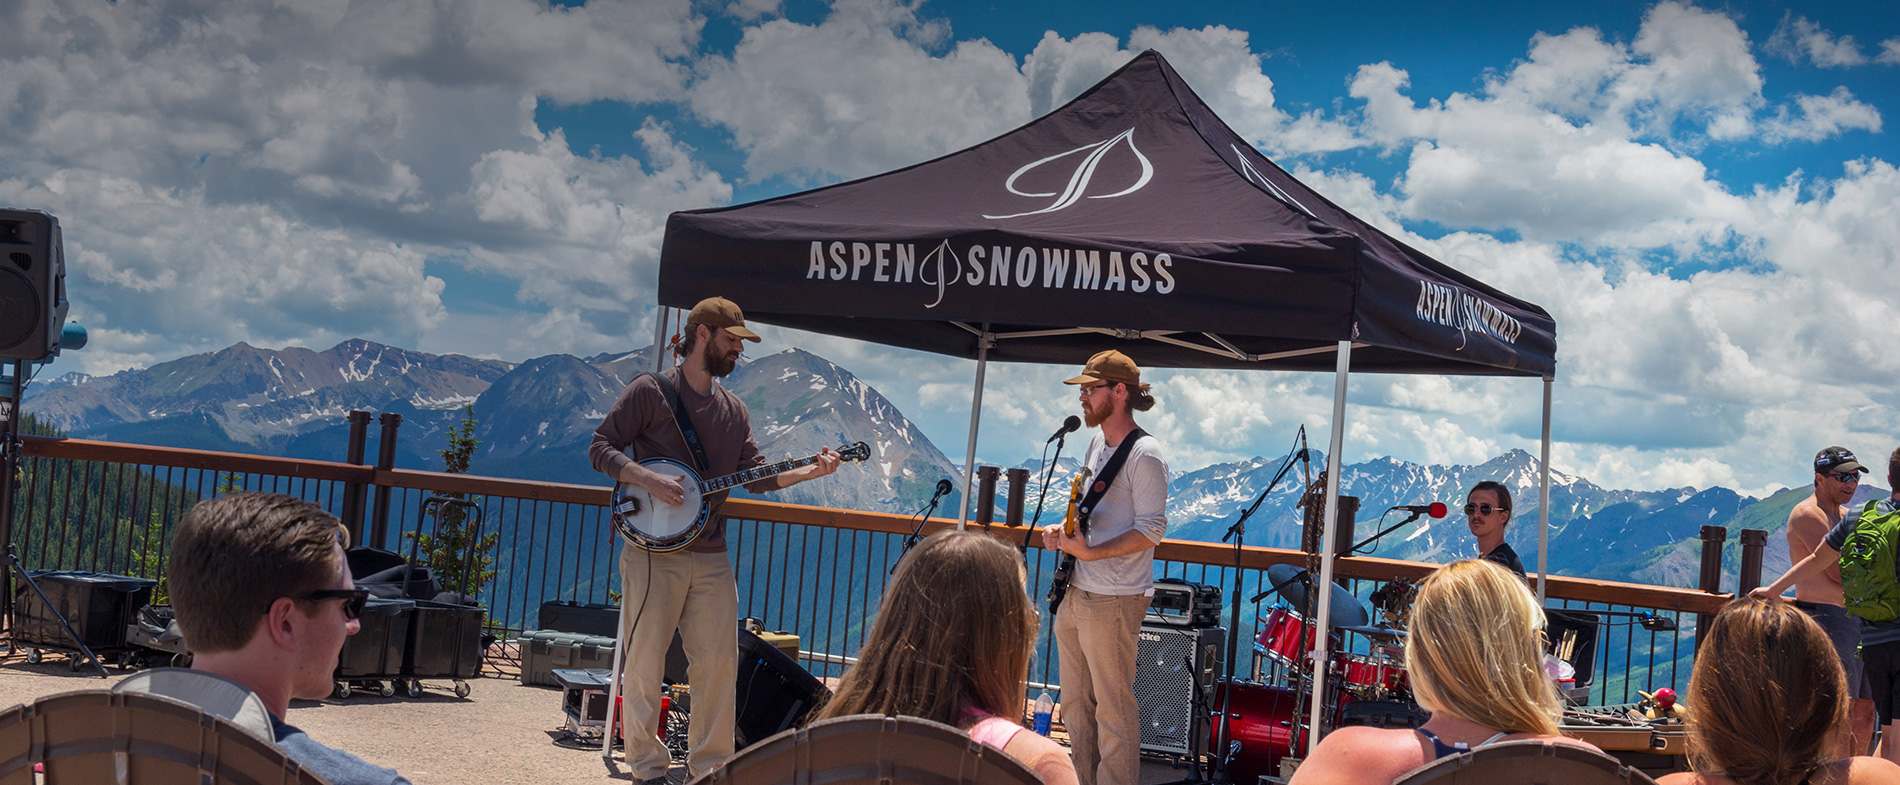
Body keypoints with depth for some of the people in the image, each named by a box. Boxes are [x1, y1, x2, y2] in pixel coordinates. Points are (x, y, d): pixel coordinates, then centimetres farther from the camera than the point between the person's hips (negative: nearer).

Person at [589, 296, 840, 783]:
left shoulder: (734, 410, 15)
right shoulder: (650, 391, -2)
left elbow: (756, 476, 13)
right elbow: (601, 447, -4)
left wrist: (808, 471, -2)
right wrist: (648, 479, -19)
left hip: (711, 556, 5)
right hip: (654, 551, -5)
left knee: (719, 663, 4)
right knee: (644, 665, -1)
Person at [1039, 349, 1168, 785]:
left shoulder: (1144, 455, -13)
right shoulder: (1096, 444, 14)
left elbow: (1151, 530, -17)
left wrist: (1089, 552, -24)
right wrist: (1061, 531, 7)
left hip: (1114, 600, -9)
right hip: (1074, 595, 9)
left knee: (1113, 708, -2)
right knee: (1075, 703, 15)